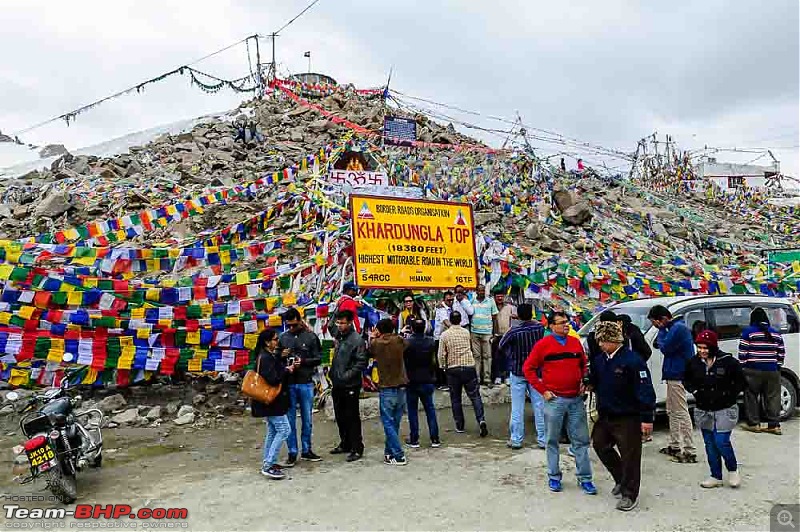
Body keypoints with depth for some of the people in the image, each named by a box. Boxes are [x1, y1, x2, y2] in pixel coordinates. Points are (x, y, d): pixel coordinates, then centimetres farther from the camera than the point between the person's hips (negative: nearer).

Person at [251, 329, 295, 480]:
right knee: (283, 429, -9)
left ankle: (267, 463, 24)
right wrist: (287, 371, -14)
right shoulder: (265, 358, -20)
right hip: (271, 401, -10)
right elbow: (272, 379, -27)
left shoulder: (271, 355, 11)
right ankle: (268, 466, -7)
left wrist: (290, 367, 0)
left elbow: (279, 370, 16)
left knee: (272, 431, 16)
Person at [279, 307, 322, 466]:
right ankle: (292, 453, 16)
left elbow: (318, 358, -2)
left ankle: (306, 450, 24)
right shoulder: (283, 338, 5)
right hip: (288, 383, 1)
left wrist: (303, 361, -17)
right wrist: (282, 356, -9)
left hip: (306, 383, -1)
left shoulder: (311, 337, -1)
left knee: (307, 419, 10)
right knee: (290, 419, 6)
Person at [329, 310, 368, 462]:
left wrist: (347, 375, -19)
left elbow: (361, 362, -17)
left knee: (352, 418, 1)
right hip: (337, 385, 7)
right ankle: (345, 444, 31)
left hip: (350, 386, -7)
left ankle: (357, 448, 11)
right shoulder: (337, 335, 7)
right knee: (340, 417, 17)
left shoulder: (357, 339, -14)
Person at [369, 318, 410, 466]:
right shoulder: (399, 340, -1)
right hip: (401, 388, 4)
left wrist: (372, 338, 26)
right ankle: (389, 452, 22)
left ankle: (399, 456, -1)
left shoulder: (376, 343, -9)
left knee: (389, 424, 2)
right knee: (394, 423, 13)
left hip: (386, 389, -4)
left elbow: (370, 352, 10)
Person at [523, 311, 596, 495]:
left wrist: (583, 382, 8)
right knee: (552, 440, 8)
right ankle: (554, 476, 23)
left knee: (581, 440, 8)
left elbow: (584, 365, 23)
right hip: (554, 400, -3)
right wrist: (543, 390, -7)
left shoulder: (576, 342, 7)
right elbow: (528, 368, -3)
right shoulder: (543, 344, -6)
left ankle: (584, 478, 20)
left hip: (576, 399, 4)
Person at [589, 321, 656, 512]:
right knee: (600, 445, 17)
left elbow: (645, 391, -19)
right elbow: (595, 381, 23)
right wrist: (589, 385, 2)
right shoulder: (600, 360, 6)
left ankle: (629, 495, 18)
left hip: (628, 418, -8)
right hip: (605, 416, 8)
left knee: (630, 456, 3)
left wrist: (647, 418, -19)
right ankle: (621, 480, 37)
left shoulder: (632, 360, -18)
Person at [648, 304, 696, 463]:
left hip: (677, 377, -11)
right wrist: (661, 330, 1)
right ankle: (674, 446, 27)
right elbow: (657, 344, 16)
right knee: (672, 411, 18)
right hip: (674, 375, 11)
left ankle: (689, 452, -2)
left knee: (681, 413, -7)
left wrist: (661, 329, -9)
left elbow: (665, 347, -17)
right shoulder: (675, 327, 14)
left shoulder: (678, 328, -17)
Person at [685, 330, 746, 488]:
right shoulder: (694, 363, -1)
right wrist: (694, 391, 1)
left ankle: (733, 470, 20)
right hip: (703, 410, 4)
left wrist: (728, 394, -9)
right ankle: (716, 477, 23)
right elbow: (687, 380, 16)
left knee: (721, 442, -8)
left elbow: (741, 382, -2)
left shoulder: (728, 361, -12)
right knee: (710, 444, 10)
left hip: (724, 410, -4)